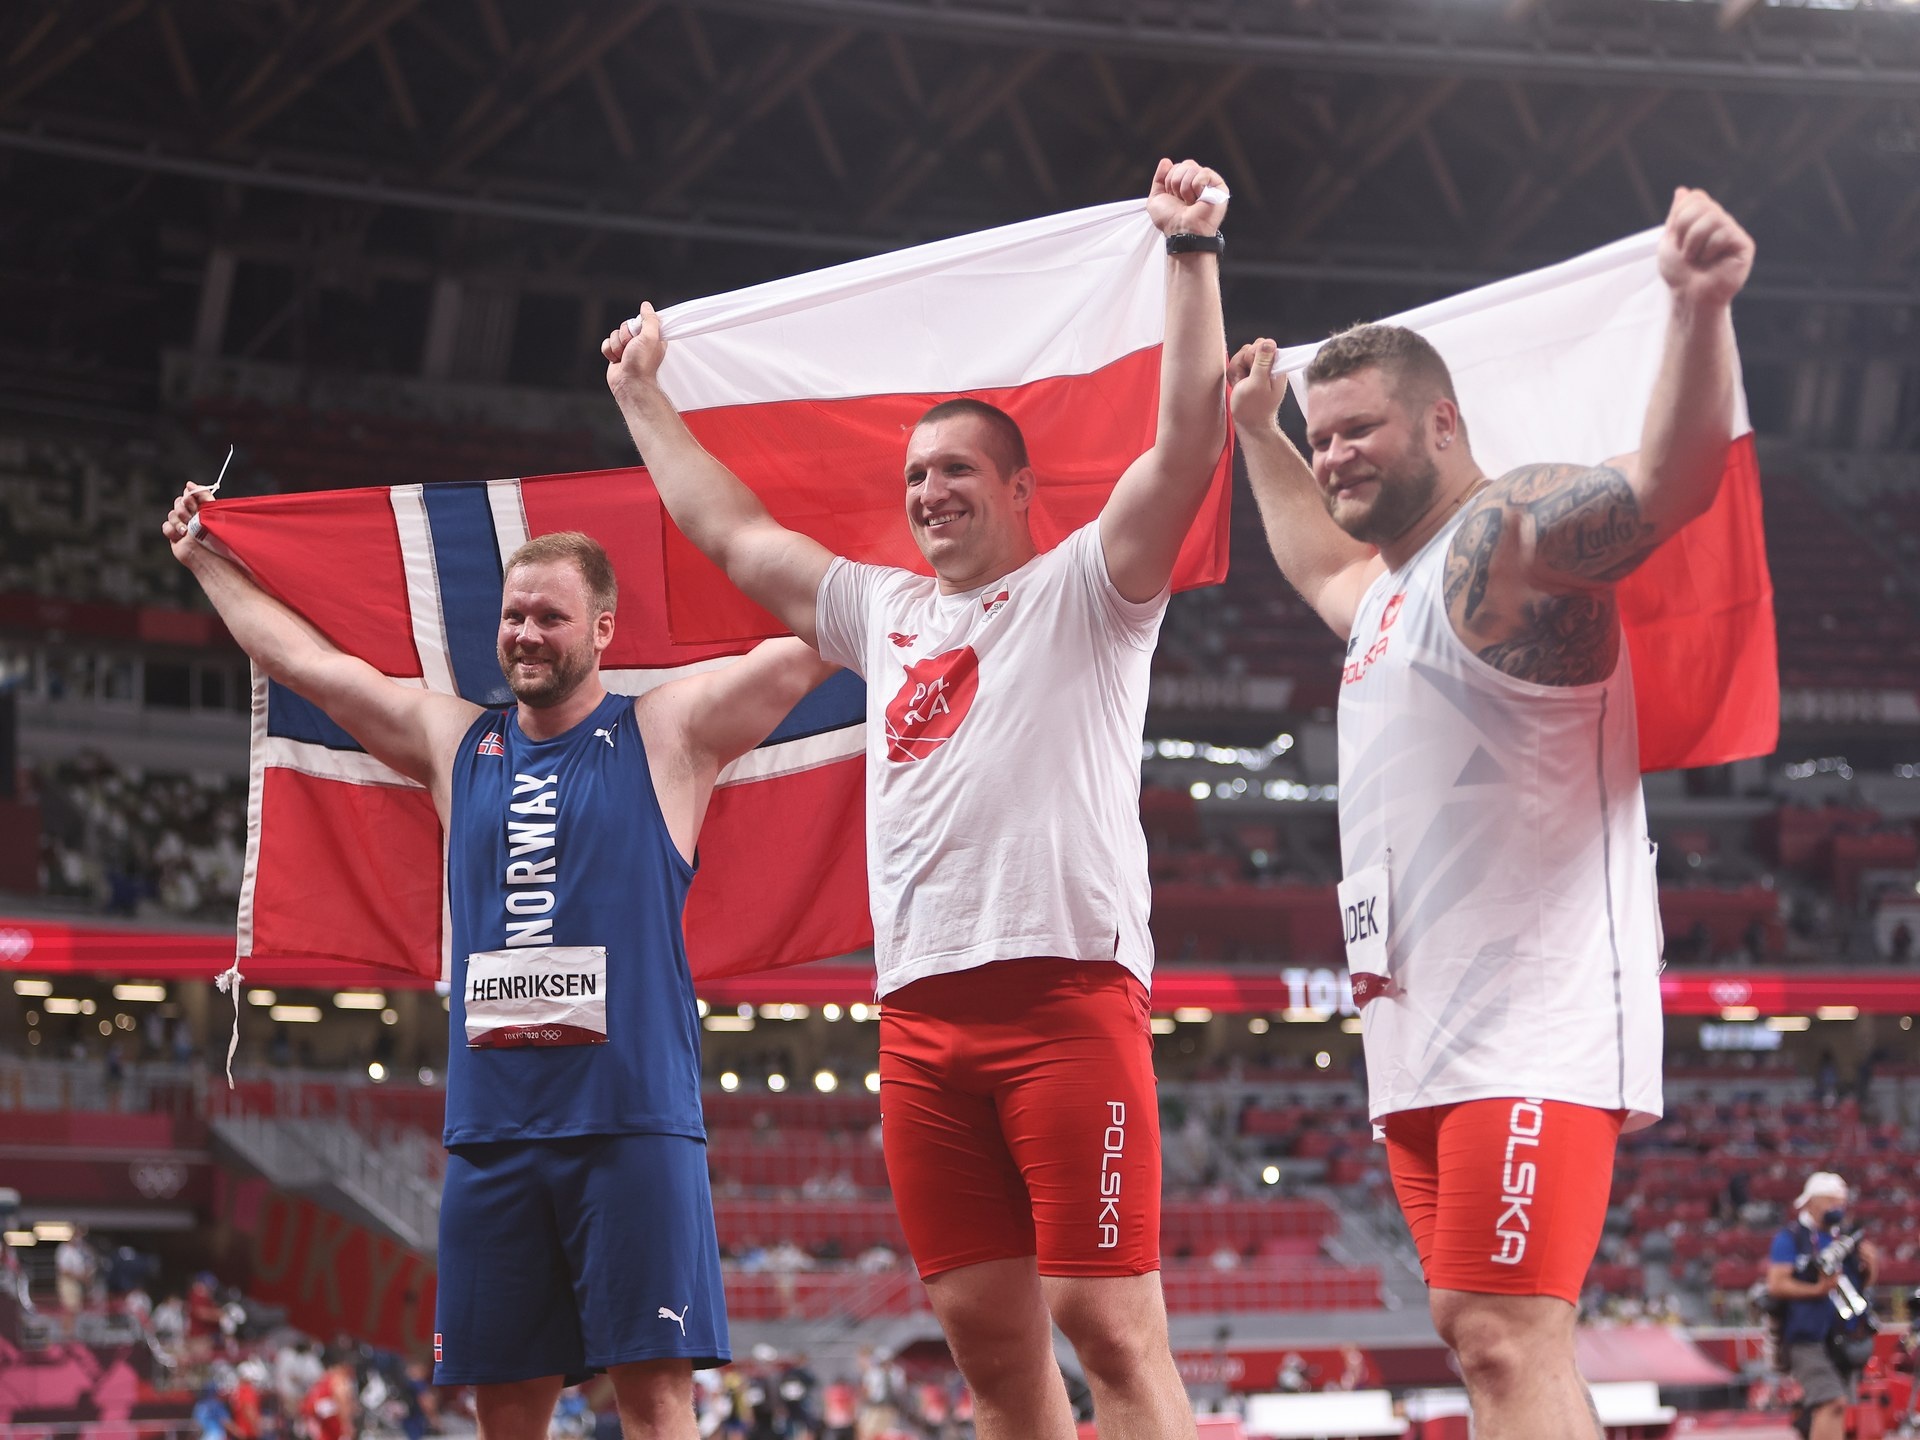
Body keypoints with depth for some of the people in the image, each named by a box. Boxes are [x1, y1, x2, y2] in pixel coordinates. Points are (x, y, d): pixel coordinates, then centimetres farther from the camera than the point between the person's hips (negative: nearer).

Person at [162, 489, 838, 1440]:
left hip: (633, 1121, -4)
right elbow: (302, 658, 26)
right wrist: (205, 560, 33)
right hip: (491, 1133, 4)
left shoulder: (666, 735, 4)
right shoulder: (454, 744, 16)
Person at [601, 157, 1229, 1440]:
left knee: (1107, 1320, -11)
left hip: (1066, 988, -6)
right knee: (985, 1328, 3)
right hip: (924, 1013, 6)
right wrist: (644, 398, 41)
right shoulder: (884, 613, 25)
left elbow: (1191, 436, -5)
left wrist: (1192, 255, -10)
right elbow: (731, 531, 36)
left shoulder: (1085, 589, 8)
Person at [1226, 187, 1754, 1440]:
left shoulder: (1511, 534, -8)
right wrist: (1257, 432, 49)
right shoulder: (1391, 587, 22)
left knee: (1506, 1337, -19)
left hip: (1531, 1022, -10)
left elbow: (1670, 481, -27)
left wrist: (1702, 310, -43)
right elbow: (1319, 563, 47)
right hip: (1428, 1032, 10)